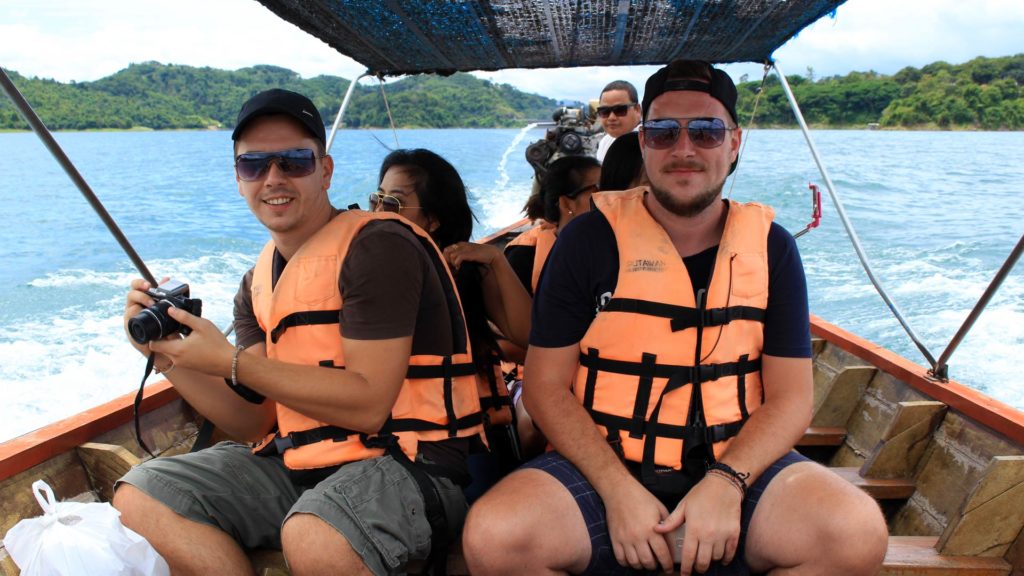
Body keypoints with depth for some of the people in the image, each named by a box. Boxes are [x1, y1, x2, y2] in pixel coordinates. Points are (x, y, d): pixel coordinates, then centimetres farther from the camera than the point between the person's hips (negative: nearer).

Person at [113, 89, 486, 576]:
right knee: (139, 499, -4)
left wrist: (231, 362, -17)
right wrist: (169, 356, -5)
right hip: (295, 461, 8)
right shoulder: (258, 284, 12)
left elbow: (368, 405, -20)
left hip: (403, 461, -7)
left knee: (314, 537, -38)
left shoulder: (377, 247, -13)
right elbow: (253, 422, 9)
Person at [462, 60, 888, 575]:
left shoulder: (770, 247, 6)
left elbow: (790, 396, 3)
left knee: (856, 533, -25)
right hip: (601, 467, -1)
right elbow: (545, 386, -3)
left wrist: (725, 483, -16)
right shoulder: (589, 239, 0)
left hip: (736, 467, 2)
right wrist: (619, 490, -16)